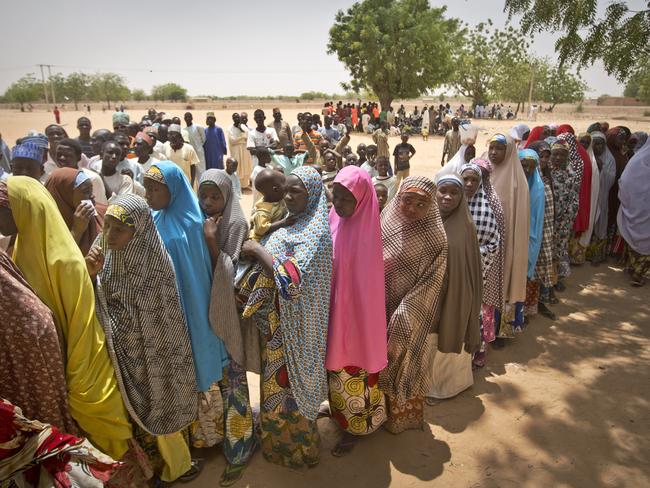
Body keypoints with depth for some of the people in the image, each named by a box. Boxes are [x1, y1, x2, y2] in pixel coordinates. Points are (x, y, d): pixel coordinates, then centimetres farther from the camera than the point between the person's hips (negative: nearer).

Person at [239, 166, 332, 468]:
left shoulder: (315, 232, -22)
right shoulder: (293, 224, 6)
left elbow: (293, 278, -31)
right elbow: (272, 263, 15)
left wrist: (258, 250, -22)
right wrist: (257, 251, -2)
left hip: (295, 325, -8)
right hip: (278, 321, 8)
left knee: (288, 383, 9)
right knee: (280, 381, 23)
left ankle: (297, 447, 32)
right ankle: (284, 437, 45)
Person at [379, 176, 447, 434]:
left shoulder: (434, 239, -15)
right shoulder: (386, 223, -3)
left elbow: (430, 282, -17)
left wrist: (403, 316, -21)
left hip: (410, 319, -4)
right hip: (381, 313, 4)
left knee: (404, 364, 13)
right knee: (382, 364, 19)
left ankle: (403, 414, 37)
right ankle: (383, 409, 42)